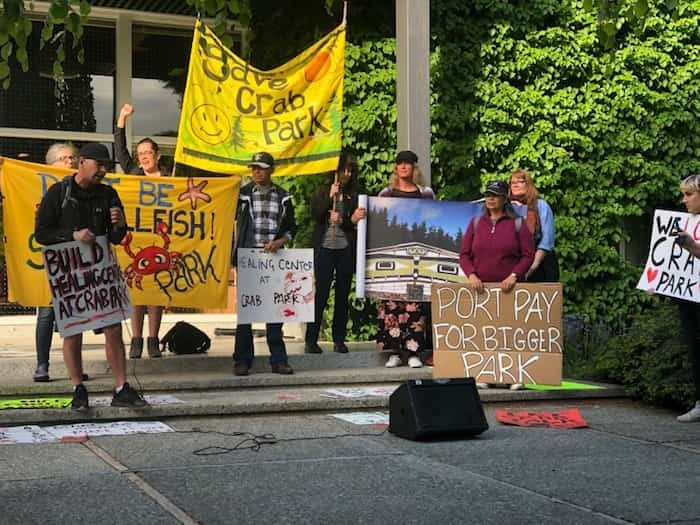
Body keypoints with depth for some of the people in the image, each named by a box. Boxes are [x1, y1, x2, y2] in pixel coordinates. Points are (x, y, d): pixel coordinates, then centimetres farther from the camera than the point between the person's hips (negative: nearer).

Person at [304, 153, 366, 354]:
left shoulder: (355, 195, 8)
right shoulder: (323, 192, 7)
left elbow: (359, 222, 2)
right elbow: (315, 214, -6)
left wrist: (353, 221, -19)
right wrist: (330, 197, -12)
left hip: (346, 249, 2)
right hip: (324, 247, -2)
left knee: (343, 295, 5)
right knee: (321, 294, -3)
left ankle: (339, 340, 12)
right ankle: (310, 340, 1)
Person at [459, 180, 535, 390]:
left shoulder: (517, 224, 5)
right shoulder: (476, 223, 12)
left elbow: (528, 255, 1)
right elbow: (464, 254, 10)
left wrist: (514, 276, -13)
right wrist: (471, 275, -7)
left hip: (510, 289, -2)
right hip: (481, 288, 2)